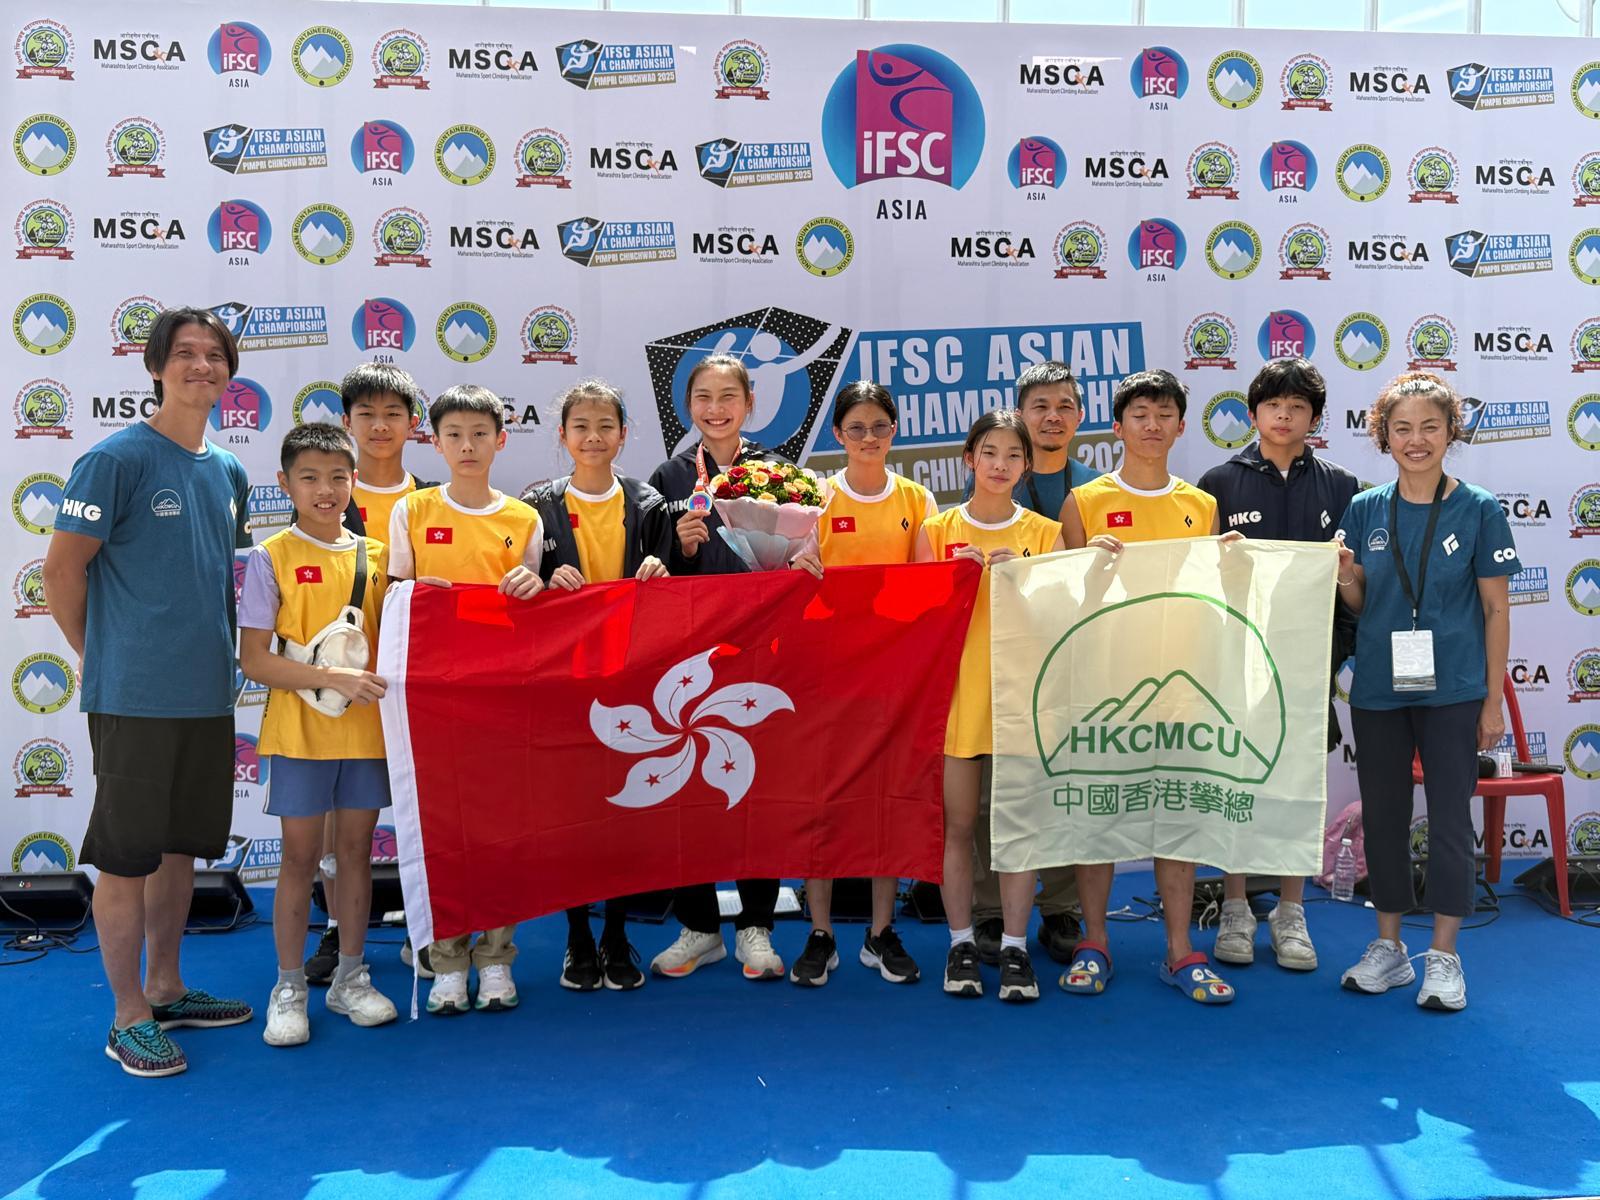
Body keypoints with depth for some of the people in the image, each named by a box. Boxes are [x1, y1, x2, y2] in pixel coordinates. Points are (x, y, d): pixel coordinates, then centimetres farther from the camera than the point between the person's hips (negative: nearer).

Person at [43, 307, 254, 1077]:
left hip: (208, 696, 7)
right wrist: (101, 657, -1)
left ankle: (166, 989, 30)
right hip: (135, 696, -7)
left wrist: (215, 653, 15)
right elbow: (62, 567, -9)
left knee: (180, 845, 16)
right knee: (126, 856, 2)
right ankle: (129, 1018, 12)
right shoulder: (117, 458, -10)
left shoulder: (228, 472, 11)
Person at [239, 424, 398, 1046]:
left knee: (357, 848, 11)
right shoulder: (271, 558, -6)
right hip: (300, 730, -3)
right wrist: (333, 677, -20)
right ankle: (289, 988, 16)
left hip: (367, 727, 4)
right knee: (300, 855, 4)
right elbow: (254, 660, -11)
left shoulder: (375, 554, 6)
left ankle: (350, 976, 24)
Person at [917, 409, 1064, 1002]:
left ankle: (1015, 946, 9)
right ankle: (961, 943, 15)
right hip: (955, 691, 0)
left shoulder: (1044, 532, 6)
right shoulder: (937, 530, 6)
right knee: (956, 823, 4)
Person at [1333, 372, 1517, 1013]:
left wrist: (1493, 700, -4)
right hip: (1378, 690, 3)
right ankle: (1388, 947, 22)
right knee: (1382, 817, 10)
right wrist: (1344, 577, -13)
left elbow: (1496, 609, -1)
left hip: (1452, 691, -3)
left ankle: (1443, 955, 13)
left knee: (1450, 819, 2)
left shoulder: (1478, 510, -3)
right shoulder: (1364, 511, 3)